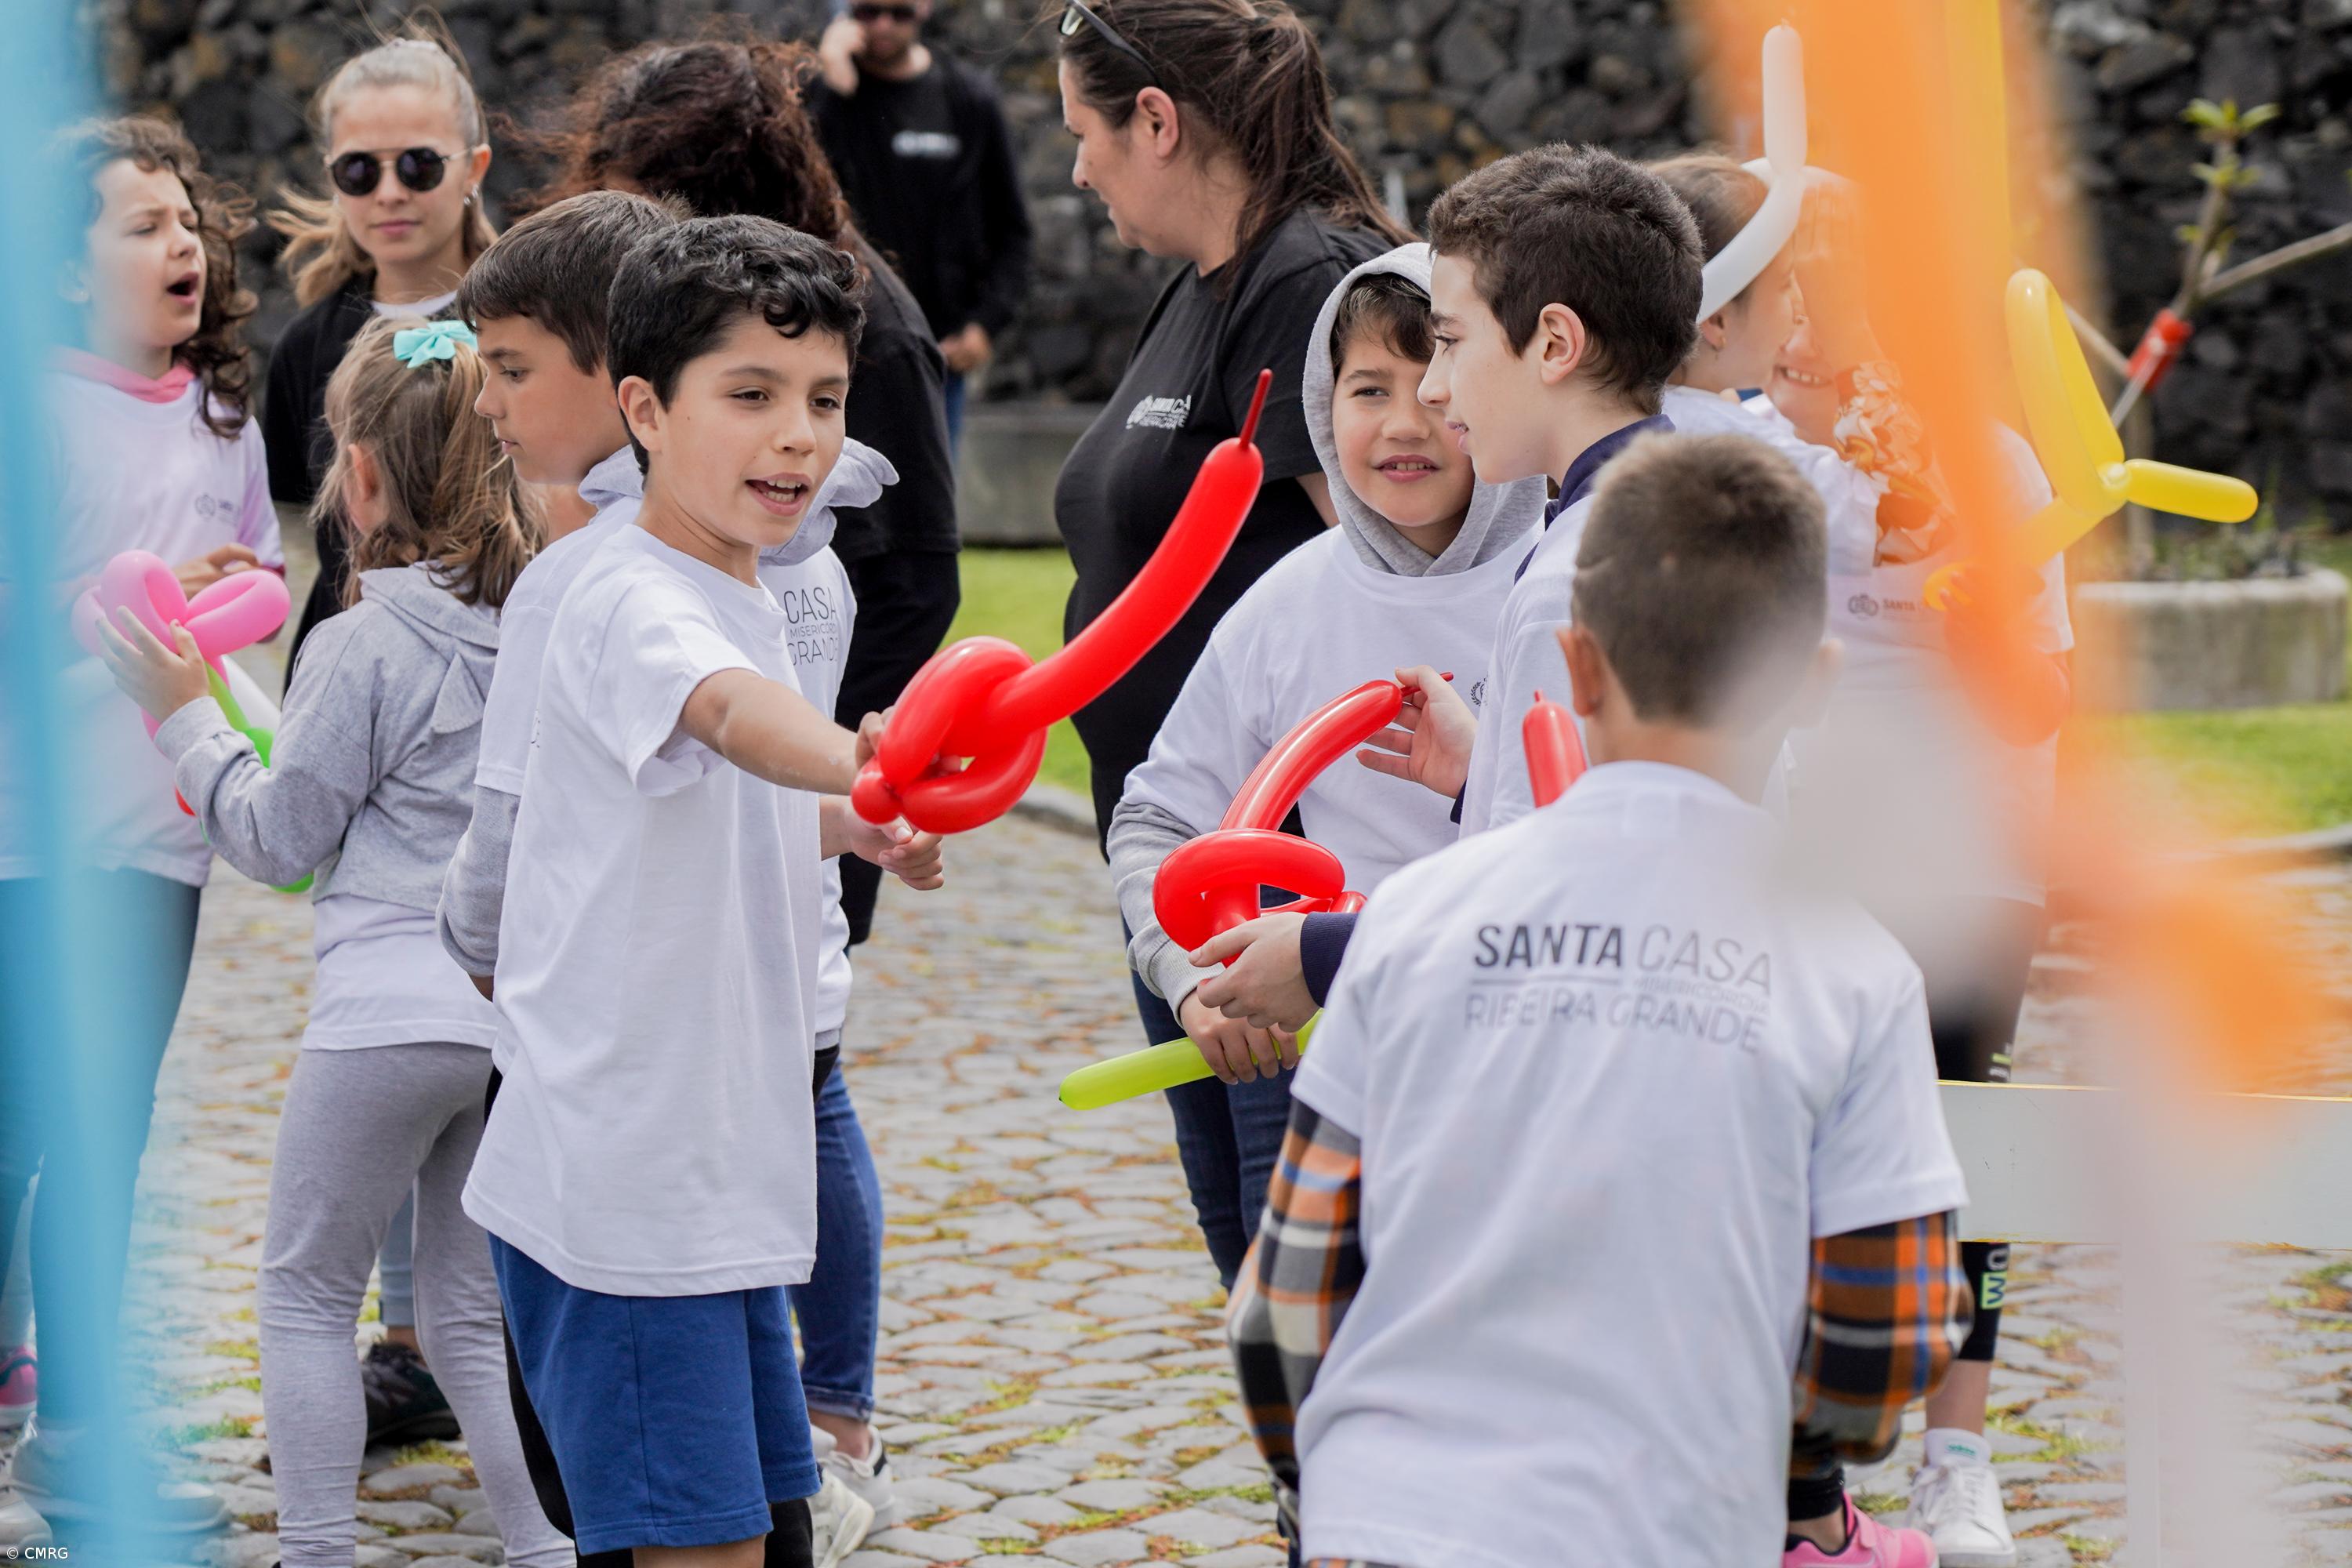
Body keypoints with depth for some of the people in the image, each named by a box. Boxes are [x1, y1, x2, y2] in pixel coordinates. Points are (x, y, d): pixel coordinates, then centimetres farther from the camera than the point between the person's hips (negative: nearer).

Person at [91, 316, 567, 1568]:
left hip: (390, 1007, -6)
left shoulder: (361, 648, -12)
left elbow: (277, 838, -4)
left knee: (307, 1288, 9)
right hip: (521, 1010, 6)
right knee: (472, 1312, 15)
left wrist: (184, 717, 4)